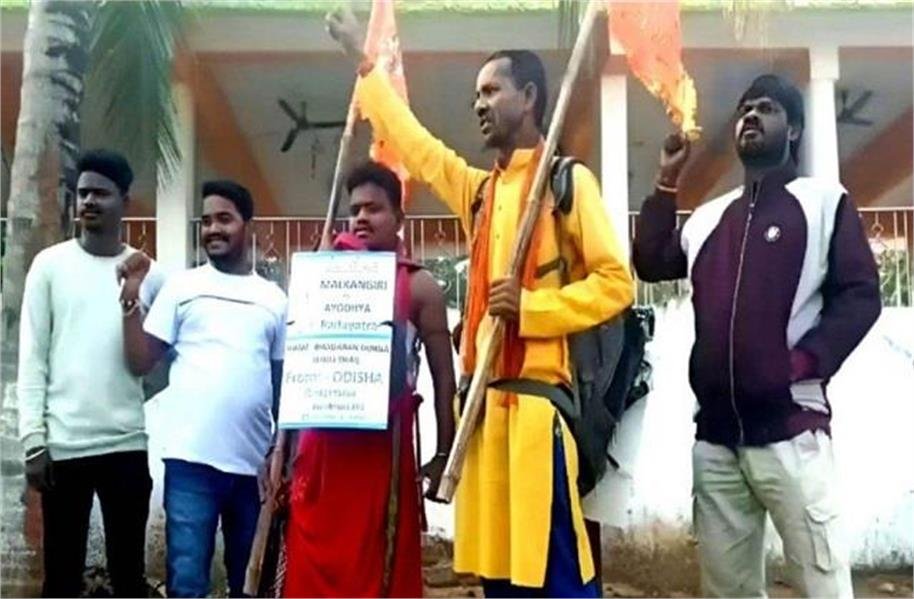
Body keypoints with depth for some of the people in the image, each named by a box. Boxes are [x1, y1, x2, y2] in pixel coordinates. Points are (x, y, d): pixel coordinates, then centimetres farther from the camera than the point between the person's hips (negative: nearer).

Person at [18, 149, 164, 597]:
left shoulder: (148, 273, 6)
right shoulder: (50, 264, 3)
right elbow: (33, 356, 1)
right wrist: (33, 439, -4)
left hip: (128, 444, 1)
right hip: (63, 445, -1)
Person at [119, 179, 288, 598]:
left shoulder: (274, 299, 12)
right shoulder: (181, 286, 7)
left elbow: (284, 380, 14)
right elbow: (140, 362, 3)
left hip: (256, 461, 3)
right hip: (191, 458, -2)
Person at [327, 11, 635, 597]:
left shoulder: (569, 180, -1)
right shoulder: (479, 188, 19)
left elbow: (616, 281, -6)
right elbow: (416, 145, 31)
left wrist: (532, 306, -16)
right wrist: (364, 61, 36)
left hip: (538, 400, -7)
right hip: (483, 400, 7)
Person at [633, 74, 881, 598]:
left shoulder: (824, 201, 3)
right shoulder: (709, 217, 19)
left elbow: (861, 294, -4)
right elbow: (650, 264, 16)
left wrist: (803, 363, -16)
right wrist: (666, 184, 14)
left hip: (790, 427, -5)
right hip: (716, 435, 5)